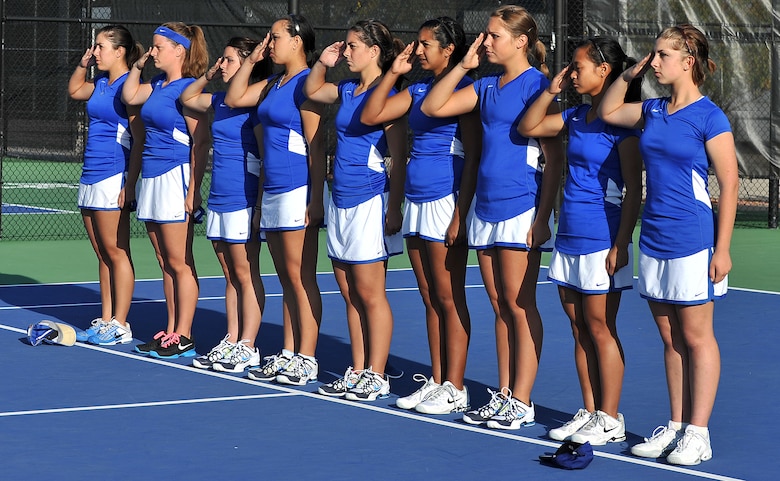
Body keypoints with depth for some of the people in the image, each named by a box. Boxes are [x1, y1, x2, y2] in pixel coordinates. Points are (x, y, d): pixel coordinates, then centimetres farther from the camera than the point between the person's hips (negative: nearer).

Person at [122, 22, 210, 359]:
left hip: (175, 179, -9)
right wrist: (138, 65, 16)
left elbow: (201, 143, -16)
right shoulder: (158, 85, 12)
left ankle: (183, 337, -1)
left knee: (179, 263, -4)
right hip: (151, 178, 9)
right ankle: (171, 331, 16)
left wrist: (192, 191, -19)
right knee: (165, 263, 11)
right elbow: (129, 96, 28)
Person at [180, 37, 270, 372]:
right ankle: (231, 342, 17)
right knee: (231, 276, 12)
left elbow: (267, 156, -14)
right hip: (218, 200, 8)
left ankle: (247, 348, 2)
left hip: (243, 201, -8)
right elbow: (187, 98, 31)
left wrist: (260, 205, -18)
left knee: (246, 275, -2)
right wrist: (208, 76, 15)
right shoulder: (220, 100, 12)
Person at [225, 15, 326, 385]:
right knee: (287, 280, 11)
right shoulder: (274, 84, 15)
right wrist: (252, 60, 14)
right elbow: (233, 99, 24)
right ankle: (288, 354, 16)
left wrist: (316, 200, -19)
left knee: (301, 278, -5)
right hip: (272, 190, 9)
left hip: (297, 192, -9)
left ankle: (306, 360, -2)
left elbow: (317, 146, -15)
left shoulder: (305, 84, -11)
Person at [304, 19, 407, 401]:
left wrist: (394, 210, -17)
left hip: (369, 203, -8)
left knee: (369, 295, -3)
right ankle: (357, 372, 17)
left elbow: (399, 159, -13)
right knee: (350, 295, 11)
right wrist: (323, 63, 13)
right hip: (340, 201, 8)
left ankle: (376, 377, 2)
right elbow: (312, 91, 33)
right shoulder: (347, 90, 11)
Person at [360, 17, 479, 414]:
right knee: (430, 299, 10)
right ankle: (436, 381, 15)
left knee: (448, 299, -4)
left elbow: (474, 158, -13)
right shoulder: (418, 90, 14)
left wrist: (461, 214, -18)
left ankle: (454, 389, 0)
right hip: (415, 200, 8)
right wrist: (393, 73, 8)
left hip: (445, 202, -8)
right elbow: (370, 116, 15)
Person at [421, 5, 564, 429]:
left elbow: (555, 158, -11)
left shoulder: (536, 86, -9)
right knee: (500, 308, 11)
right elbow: (433, 107, 13)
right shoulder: (486, 87, 13)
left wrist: (543, 216, -15)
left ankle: (521, 403, 1)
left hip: (520, 211, -7)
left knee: (520, 306, -3)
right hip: (485, 208, 7)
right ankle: (502, 395, 16)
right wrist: (464, 66, 6)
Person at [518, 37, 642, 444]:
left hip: (601, 240, -8)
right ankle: (589, 412, 18)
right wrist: (552, 91, 8)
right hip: (568, 238, 8)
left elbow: (633, 189, -13)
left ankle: (609, 420, 5)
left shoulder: (621, 120, -11)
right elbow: (528, 127, 20)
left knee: (600, 329, -2)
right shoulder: (576, 116, 11)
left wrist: (622, 244, -17)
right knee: (580, 330, 10)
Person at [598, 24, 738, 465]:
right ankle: (676, 425, 18)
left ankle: (697, 433, 5)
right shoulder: (652, 111, 10)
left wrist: (722, 249, -14)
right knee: (671, 338, 12)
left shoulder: (710, 117, -9)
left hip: (692, 241, -7)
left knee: (696, 338, 0)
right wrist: (629, 75, 12)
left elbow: (730, 184, -10)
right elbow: (608, 112, 28)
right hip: (654, 239, 7)